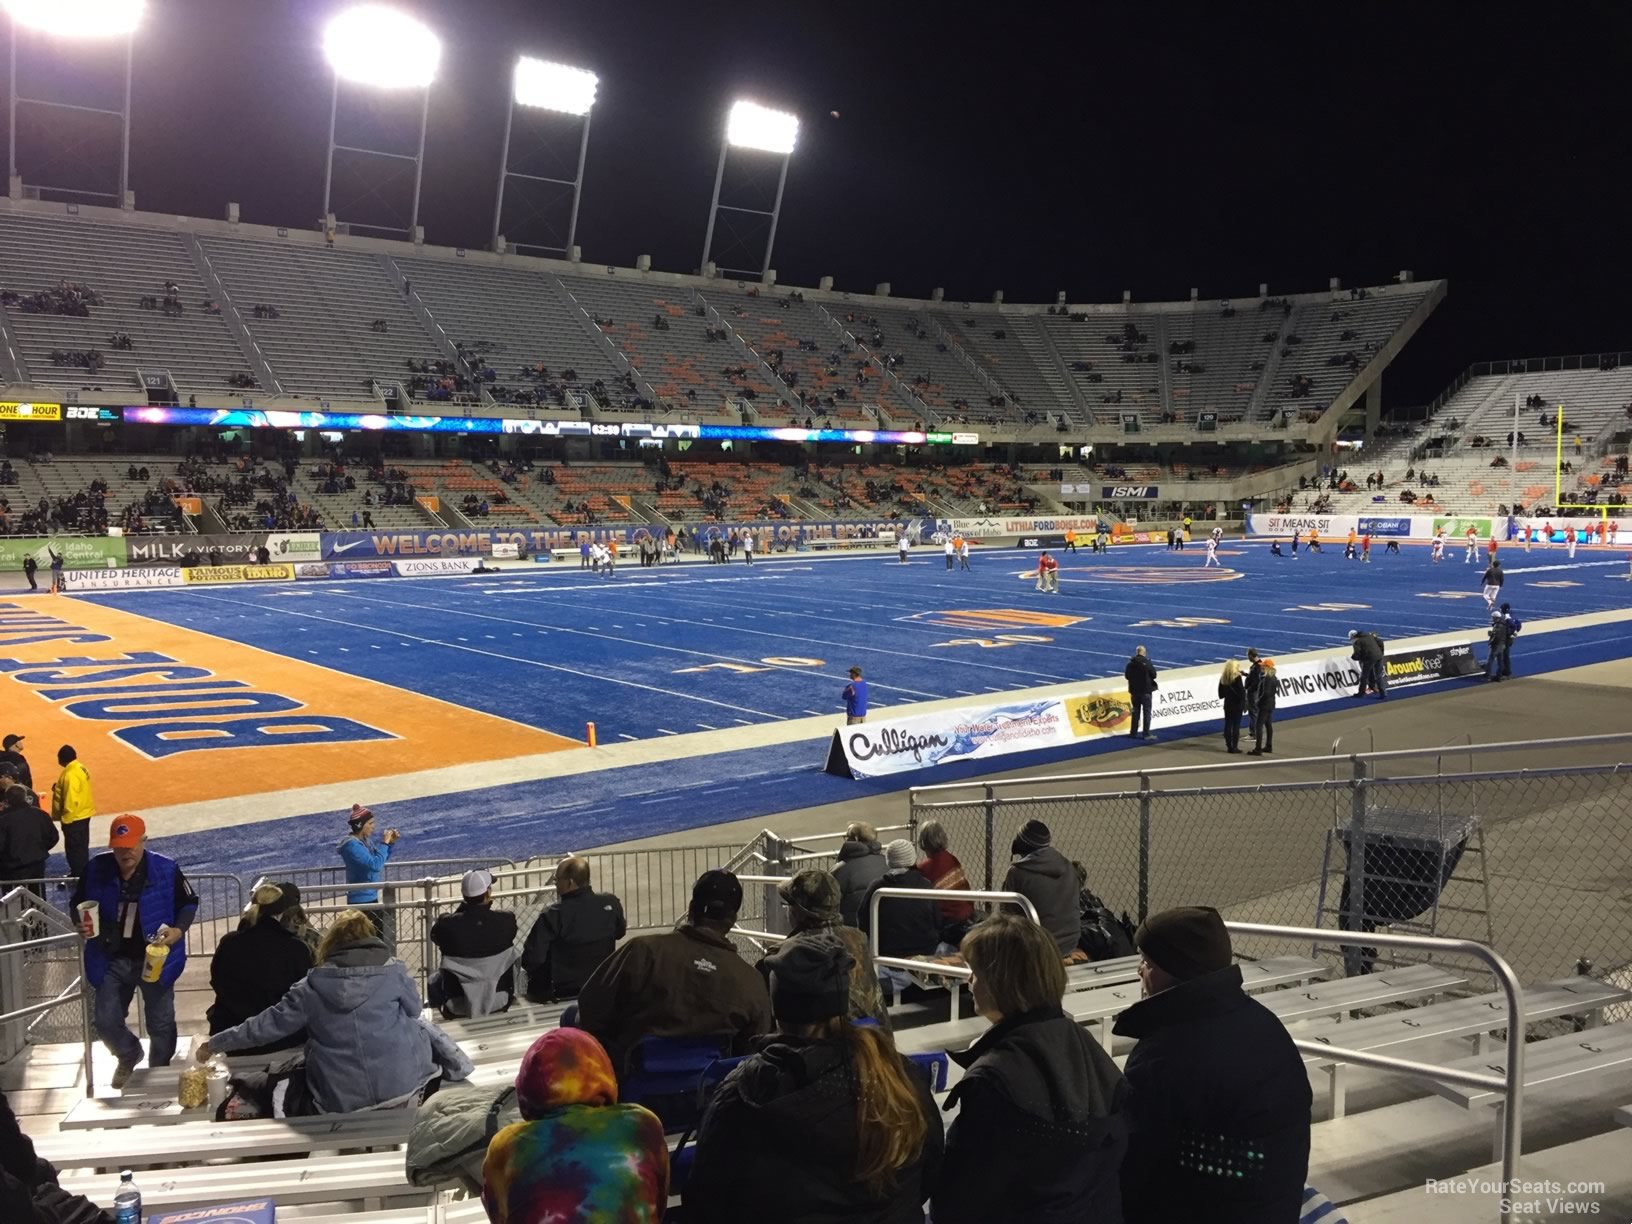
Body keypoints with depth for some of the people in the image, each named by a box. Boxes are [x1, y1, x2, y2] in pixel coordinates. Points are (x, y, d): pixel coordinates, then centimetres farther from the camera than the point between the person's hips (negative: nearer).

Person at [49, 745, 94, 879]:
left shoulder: (71, 774, -25)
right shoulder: (80, 768, 6)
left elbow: (71, 799, -26)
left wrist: (66, 818, -19)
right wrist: (58, 788, 4)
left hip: (74, 817, -10)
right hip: (82, 814, 10)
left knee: (75, 848, -2)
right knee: (80, 846, 19)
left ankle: (78, 876, 5)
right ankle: (81, 874, 30)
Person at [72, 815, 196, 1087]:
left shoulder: (166, 870, -15)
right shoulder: (95, 869, -9)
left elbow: (189, 902, -1)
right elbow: (78, 903, 7)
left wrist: (179, 929, -17)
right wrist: (81, 924, -13)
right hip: (112, 960, 2)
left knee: (161, 1024, 11)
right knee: (106, 1022, 7)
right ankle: (129, 1055, 40)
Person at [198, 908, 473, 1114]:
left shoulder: (313, 985, -3)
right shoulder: (394, 970, -4)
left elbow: (268, 1025, 3)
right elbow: (413, 1011, 11)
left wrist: (215, 1043, 15)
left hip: (341, 1101, 1)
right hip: (402, 1083, -1)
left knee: (292, 1096, 30)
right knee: (422, 1027, 26)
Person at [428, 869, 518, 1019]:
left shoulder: (446, 925, -23)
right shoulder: (506, 920, -21)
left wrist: (463, 906, -3)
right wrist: (486, 905, 4)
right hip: (498, 1001, 1)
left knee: (434, 979, 31)